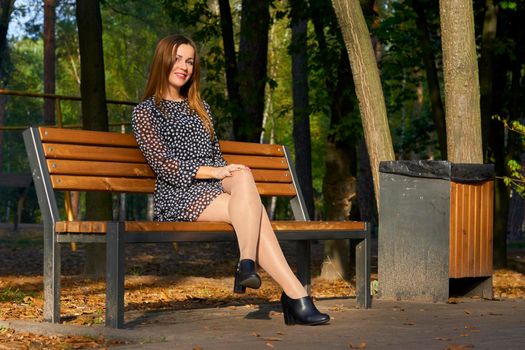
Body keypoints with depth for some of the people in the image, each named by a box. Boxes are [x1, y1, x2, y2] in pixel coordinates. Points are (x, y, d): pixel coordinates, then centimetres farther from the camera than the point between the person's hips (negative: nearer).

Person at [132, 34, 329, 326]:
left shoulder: (199, 107, 26)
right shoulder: (145, 112, 6)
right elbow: (163, 164, -6)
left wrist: (234, 177, 2)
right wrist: (212, 172, -17)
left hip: (215, 187, 5)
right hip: (179, 194, -5)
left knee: (243, 175, -34)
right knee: (251, 210, -31)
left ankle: (247, 265, -42)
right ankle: (295, 294, -40)